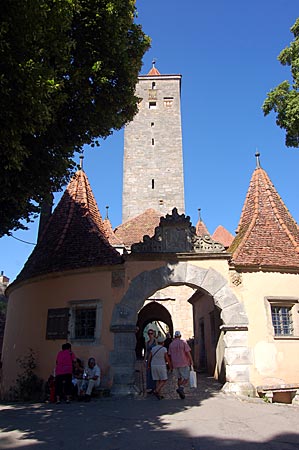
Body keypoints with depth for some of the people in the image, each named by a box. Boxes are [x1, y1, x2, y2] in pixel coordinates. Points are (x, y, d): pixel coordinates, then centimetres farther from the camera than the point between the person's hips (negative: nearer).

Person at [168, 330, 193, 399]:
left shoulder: (171, 344, 5)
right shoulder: (183, 342, -7)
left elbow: (170, 355, 6)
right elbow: (188, 352, -12)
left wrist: (171, 364, 15)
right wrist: (191, 361, -2)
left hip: (175, 364, 5)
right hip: (184, 364, -4)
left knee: (179, 378, 18)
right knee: (186, 378, 2)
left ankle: (181, 393, 16)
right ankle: (180, 388, -20)